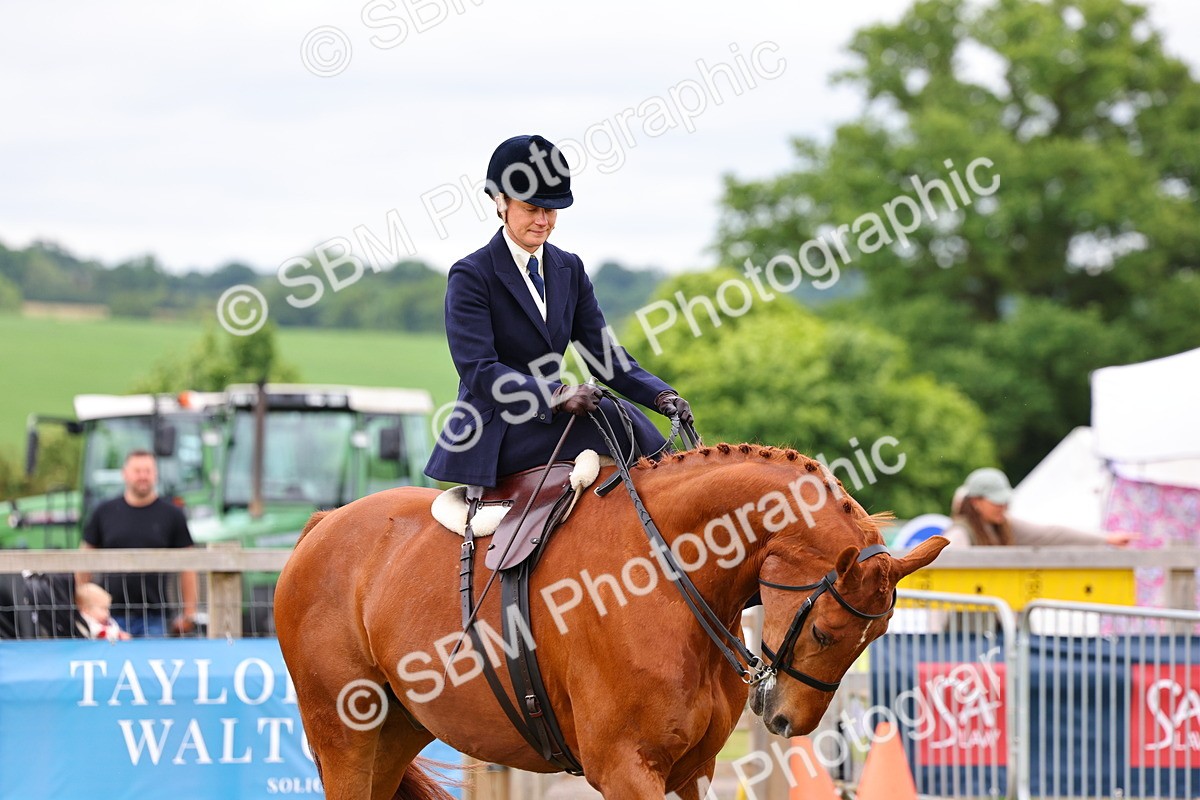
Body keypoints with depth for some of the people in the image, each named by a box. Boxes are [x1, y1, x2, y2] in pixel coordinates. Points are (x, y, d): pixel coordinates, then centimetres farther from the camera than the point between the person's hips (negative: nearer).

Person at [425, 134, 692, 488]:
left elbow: (603, 353, 9)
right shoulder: (471, 276, -8)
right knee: (615, 416, -25)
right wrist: (557, 395, -33)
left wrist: (661, 395, -10)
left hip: (543, 421, 6)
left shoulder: (569, 269, 13)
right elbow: (478, 371, -18)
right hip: (490, 439, -6)